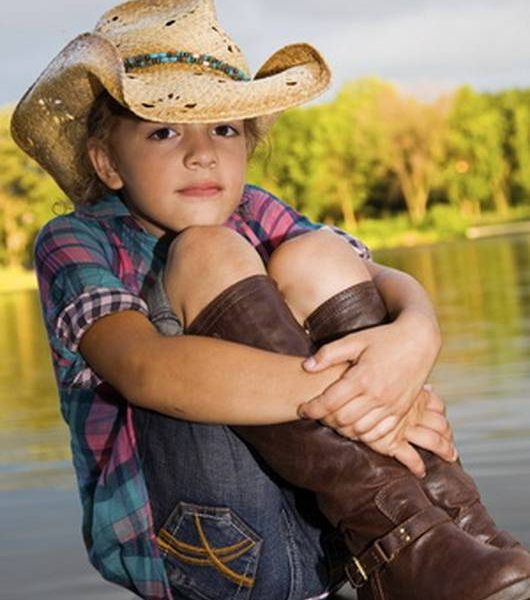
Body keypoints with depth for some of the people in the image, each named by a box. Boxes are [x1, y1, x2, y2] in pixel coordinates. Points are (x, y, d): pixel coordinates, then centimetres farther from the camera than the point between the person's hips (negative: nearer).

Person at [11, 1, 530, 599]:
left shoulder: (254, 214, 11)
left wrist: (412, 339, -27)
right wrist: (338, 393, -30)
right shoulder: (75, 243, -3)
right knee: (208, 252, -19)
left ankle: (440, 529, -23)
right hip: (190, 541, -4)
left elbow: (395, 285, -2)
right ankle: (398, 540, -29)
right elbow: (144, 370, -23)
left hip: (318, 529, 4)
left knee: (311, 258, -10)